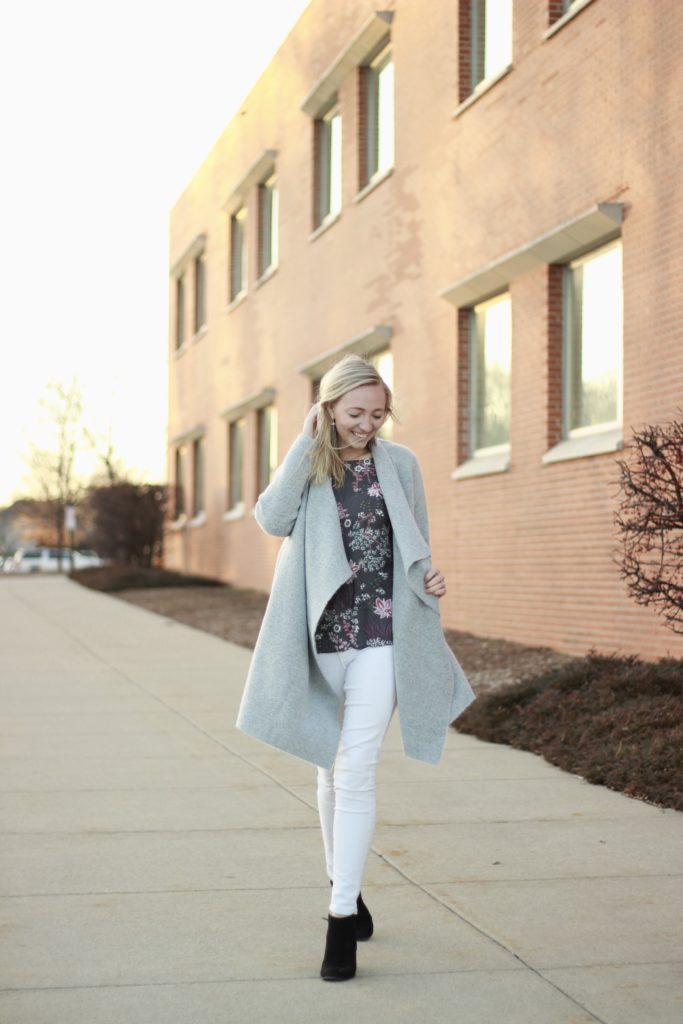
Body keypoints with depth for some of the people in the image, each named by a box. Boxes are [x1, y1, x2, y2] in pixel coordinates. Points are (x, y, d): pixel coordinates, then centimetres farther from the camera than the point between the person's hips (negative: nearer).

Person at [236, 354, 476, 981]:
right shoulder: (309, 465, 5)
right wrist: (306, 443, -12)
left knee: (356, 771, -11)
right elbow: (273, 518, -14)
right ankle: (346, 890, 31)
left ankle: (342, 922, -9)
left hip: (381, 635, -2)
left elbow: (416, 548, 14)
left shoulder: (399, 464, 6)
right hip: (322, 637, 2)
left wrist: (429, 578, -7)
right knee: (332, 773, 13)